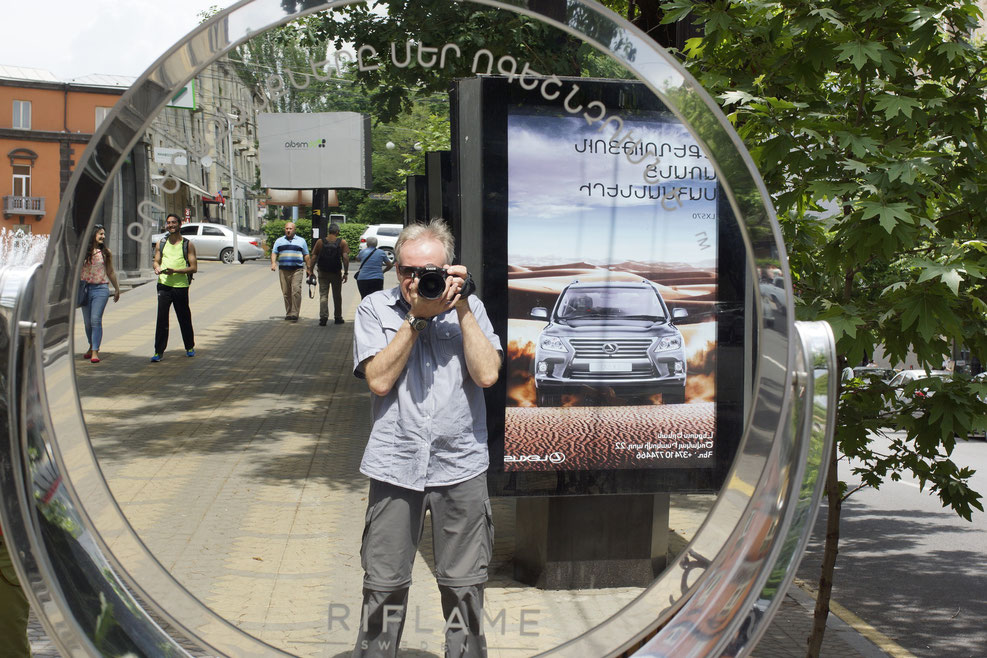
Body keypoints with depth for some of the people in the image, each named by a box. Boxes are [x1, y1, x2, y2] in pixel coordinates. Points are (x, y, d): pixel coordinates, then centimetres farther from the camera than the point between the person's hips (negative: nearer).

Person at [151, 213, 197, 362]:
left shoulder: (187, 244, 3)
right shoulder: (161, 244, 13)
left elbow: (194, 268, -2)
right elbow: (156, 261, 16)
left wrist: (175, 271, -15)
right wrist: (157, 267, -9)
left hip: (181, 286, -1)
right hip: (164, 285, 2)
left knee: (184, 319, 8)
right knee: (161, 318, -8)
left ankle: (190, 347, 27)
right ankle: (159, 351, -5)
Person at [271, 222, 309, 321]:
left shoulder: (301, 241, 13)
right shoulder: (279, 241, 15)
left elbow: (306, 255, 15)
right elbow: (274, 253, 6)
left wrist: (309, 268, 10)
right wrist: (273, 263, -12)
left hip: (297, 270, -2)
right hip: (283, 270, 2)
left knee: (296, 291, -15)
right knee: (286, 293, 2)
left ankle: (295, 314, -17)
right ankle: (288, 313, 11)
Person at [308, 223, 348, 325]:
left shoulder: (320, 242, -1)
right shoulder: (342, 242, -4)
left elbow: (314, 257, -2)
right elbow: (345, 257, -10)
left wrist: (310, 270, 3)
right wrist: (346, 273, -7)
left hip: (323, 273, 0)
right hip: (336, 273, 0)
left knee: (323, 295, 2)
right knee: (337, 296, 13)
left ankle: (323, 317, -12)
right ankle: (338, 317, 19)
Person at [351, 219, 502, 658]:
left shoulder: (469, 308, 5)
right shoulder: (375, 309, 3)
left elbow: (487, 375, -8)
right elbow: (379, 380, -9)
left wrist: (461, 308, -10)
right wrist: (417, 316, -12)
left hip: (461, 466, 1)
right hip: (395, 465, 0)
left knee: (464, 588, 10)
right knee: (383, 587, 6)